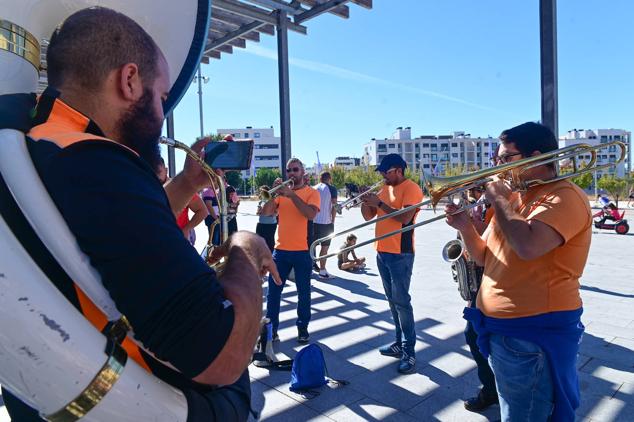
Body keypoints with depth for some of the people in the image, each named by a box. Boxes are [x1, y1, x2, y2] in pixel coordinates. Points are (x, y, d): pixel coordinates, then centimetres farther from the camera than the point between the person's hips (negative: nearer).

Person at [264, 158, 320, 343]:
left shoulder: (312, 192, 0)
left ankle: (303, 327, 21)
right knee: (273, 291, 5)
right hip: (280, 249, 3)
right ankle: (271, 327, 16)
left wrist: (291, 195, -21)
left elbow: (311, 214, -18)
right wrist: (274, 192, -12)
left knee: (303, 291, 7)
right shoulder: (282, 191, 10)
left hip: (302, 251, -3)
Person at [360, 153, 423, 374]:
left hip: (400, 254, -8)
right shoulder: (384, 189, 15)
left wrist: (379, 203, -21)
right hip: (382, 252, 8)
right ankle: (400, 343, 24)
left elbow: (405, 218, -22)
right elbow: (368, 216, 14)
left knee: (401, 301, -7)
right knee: (393, 301, 13)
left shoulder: (411, 188, -9)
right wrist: (365, 201, -4)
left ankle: (409, 352, 1)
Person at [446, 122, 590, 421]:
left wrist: (499, 201, -17)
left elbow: (527, 246, -33)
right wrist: (466, 228, -7)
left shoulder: (564, 195, -14)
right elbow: (483, 257, 13)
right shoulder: (514, 198, 11)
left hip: (534, 335, -8)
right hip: (498, 327, 9)